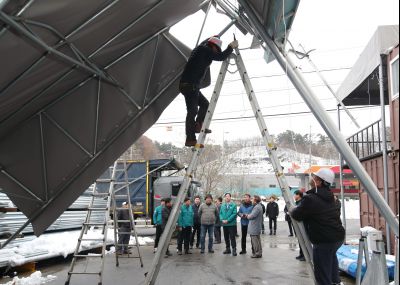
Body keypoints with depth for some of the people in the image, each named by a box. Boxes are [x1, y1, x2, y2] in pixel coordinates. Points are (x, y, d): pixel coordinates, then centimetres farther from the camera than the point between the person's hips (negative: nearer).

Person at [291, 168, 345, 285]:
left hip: (324, 240, -9)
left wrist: (292, 210, 13)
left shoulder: (310, 199, -19)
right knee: (331, 253, 36)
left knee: (323, 275, 0)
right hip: (338, 236, 9)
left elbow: (296, 215, -7)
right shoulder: (328, 195, 8)